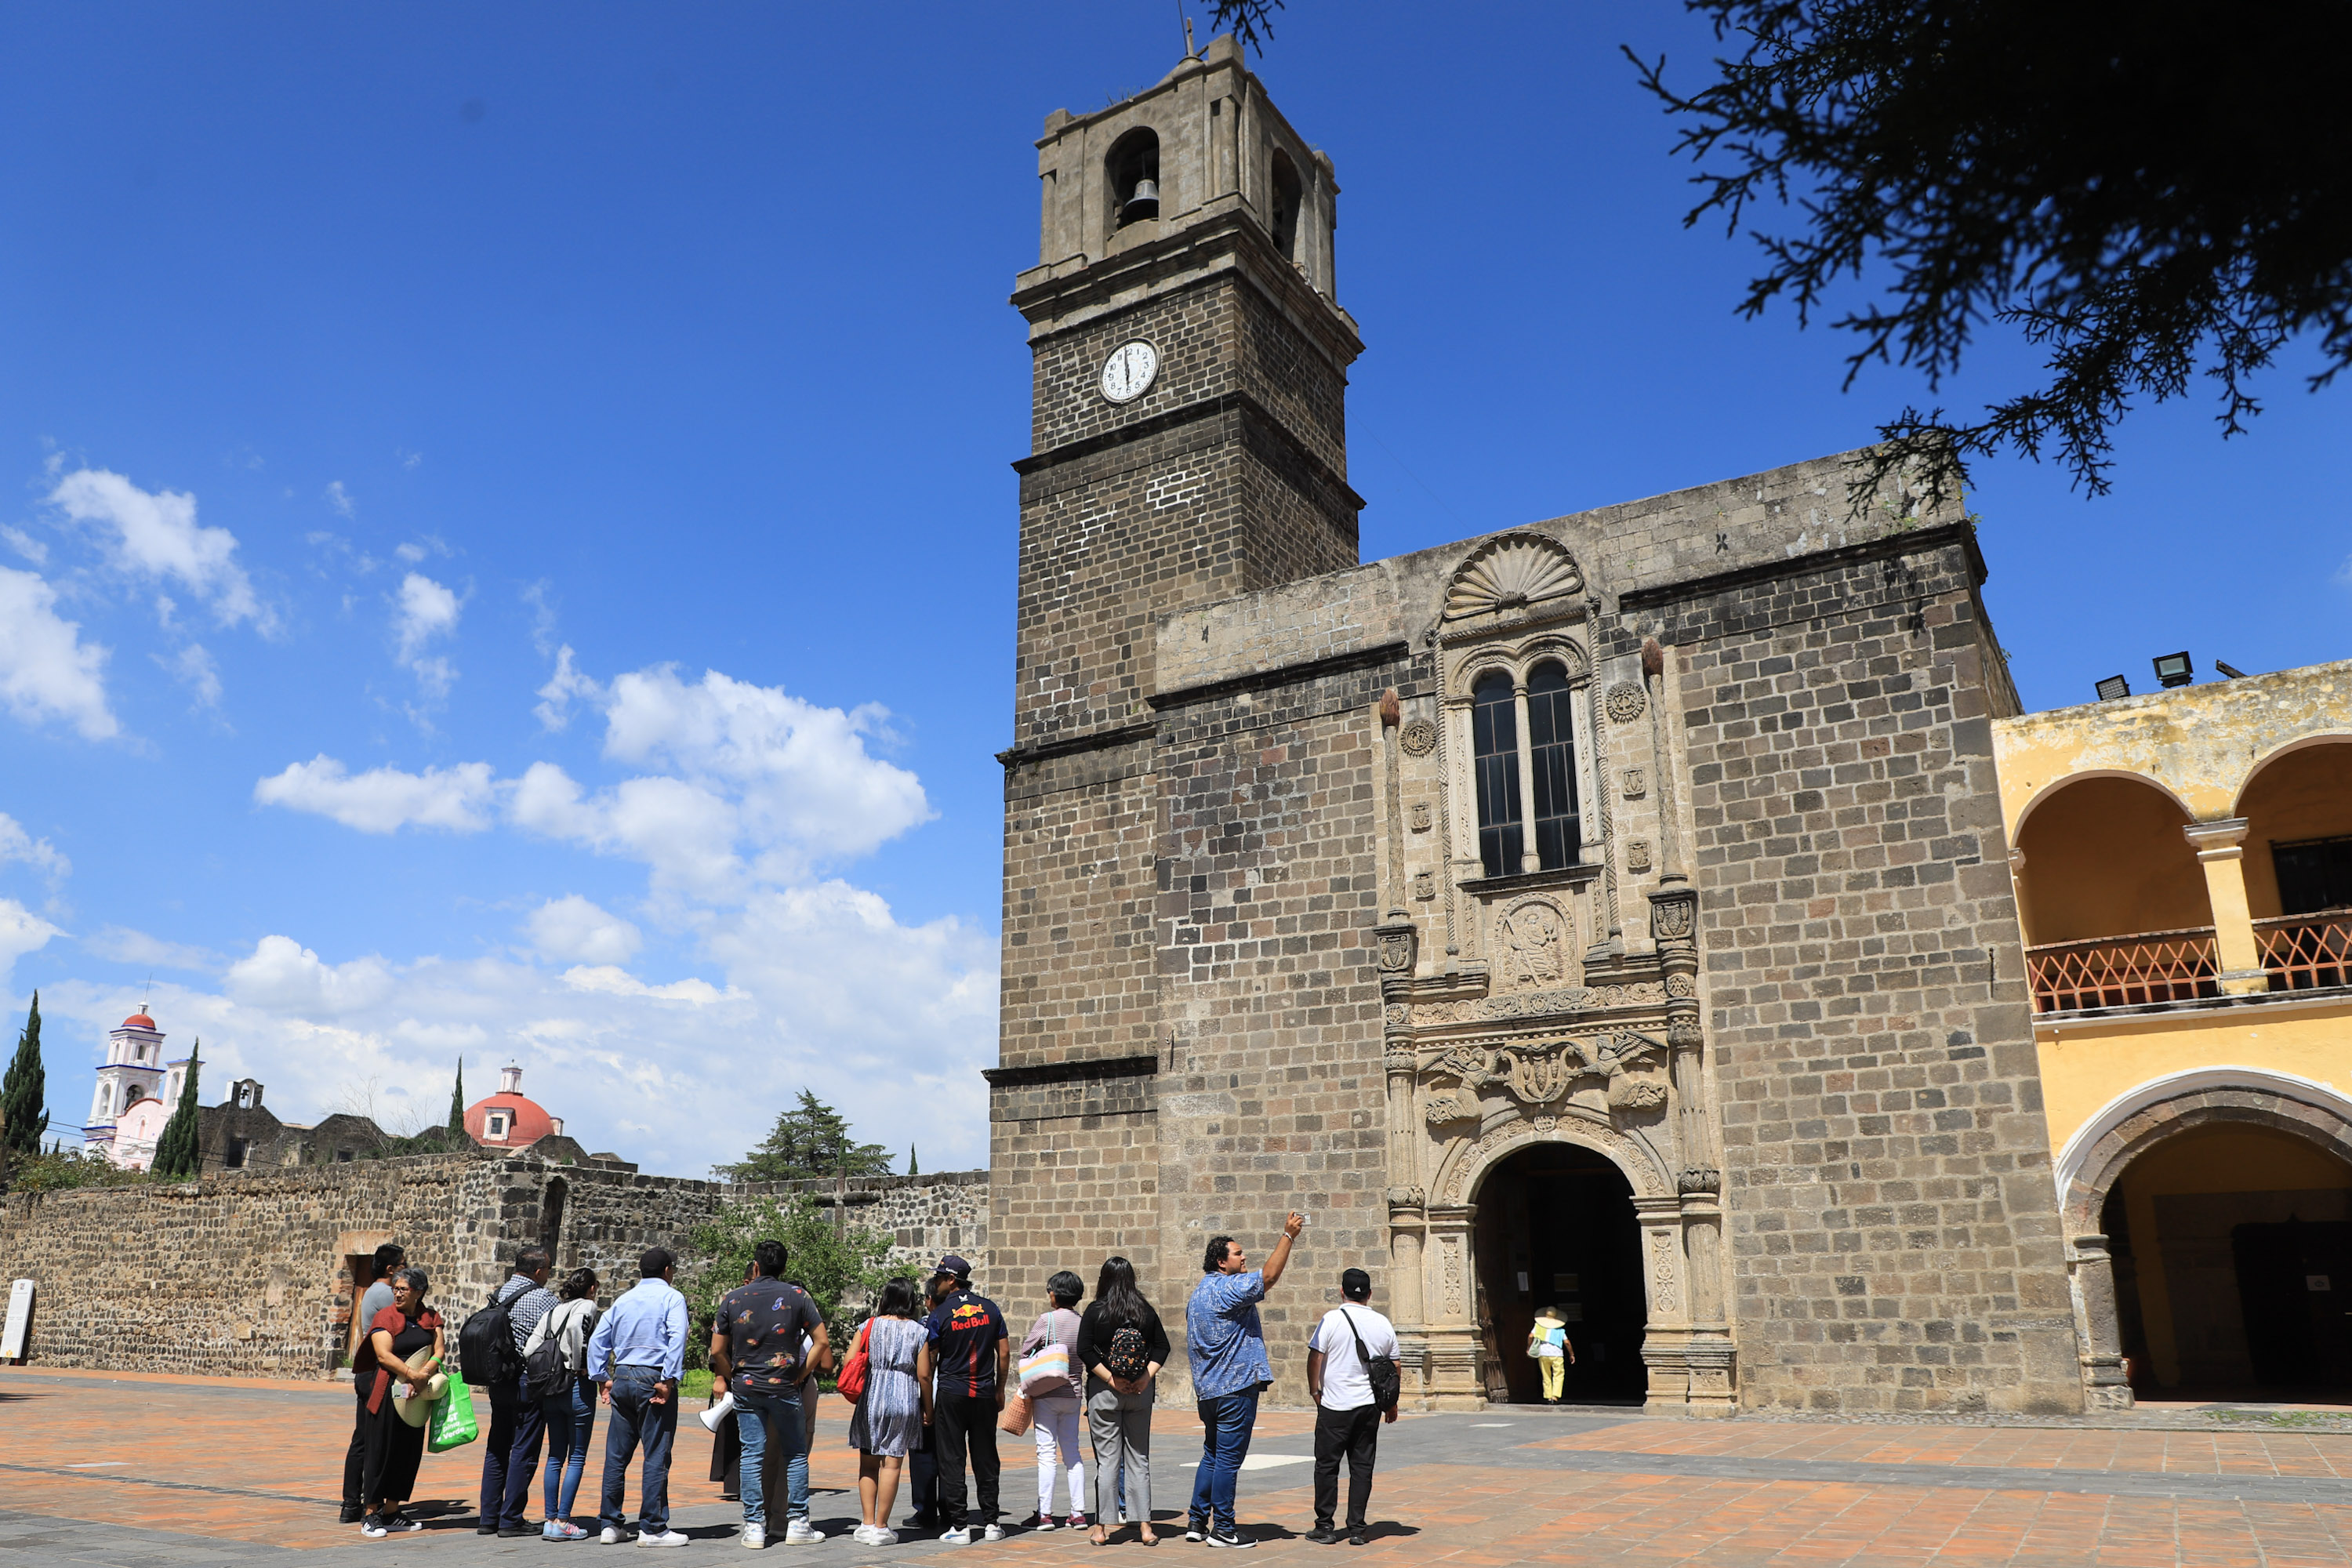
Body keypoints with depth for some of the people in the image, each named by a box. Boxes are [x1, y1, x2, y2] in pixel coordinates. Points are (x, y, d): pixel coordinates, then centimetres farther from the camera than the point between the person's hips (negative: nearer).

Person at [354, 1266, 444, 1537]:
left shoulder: (430, 1318, 8)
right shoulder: (384, 1318, -3)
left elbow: (438, 1351, 1)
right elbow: (384, 1355, -14)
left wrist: (423, 1376, -18)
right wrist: (413, 1375, -24)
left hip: (417, 1393, 4)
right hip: (387, 1392, -4)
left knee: (409, 1452, 8)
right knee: (381, 1451, -3)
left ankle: (392, 1512, 18)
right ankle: (371, 1515, 6)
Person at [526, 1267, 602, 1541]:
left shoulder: (552, 1309, 11)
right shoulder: (587, 1306, -5)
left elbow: (529, 1349, 3)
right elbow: (575, 1327, -27)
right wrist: (579, 1364, -17)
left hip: (550, 1390, 6)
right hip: (578, 1387, -6)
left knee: (555, 1456, 13)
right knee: (577, 1458, 2)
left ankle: (551, 1519, 14)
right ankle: (562, 1522, 0)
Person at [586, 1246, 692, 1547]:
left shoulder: (623, 1300, 15)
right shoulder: (671, 1297, -2)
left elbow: (597, 1339, 13)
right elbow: (677, 1336, -17)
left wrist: (603, 1378, 13)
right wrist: (668, 1379, -17)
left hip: (621, 1378, 6)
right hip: (652, 1378, -6)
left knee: (616, 1454, 12)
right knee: (656, 1455, -2)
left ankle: (610, 1525, 17)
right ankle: (652, 1528, -1)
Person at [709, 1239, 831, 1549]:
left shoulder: (733, 1298, 2)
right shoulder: (796, 1296, -1)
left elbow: (718, 1351, 4)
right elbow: (821, 1341, -4)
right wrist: (801, 1373, 3)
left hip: (745, 1388, 2)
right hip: (784, 1387, -1)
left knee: (752, 1456, 6)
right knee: (796, 1454, 9)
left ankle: (754, 1527, 6)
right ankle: (797, 1525, 9)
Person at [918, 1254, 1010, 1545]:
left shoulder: (940, 1314, -8)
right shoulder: (990, 1308, 2)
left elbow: (928, 1360, -4)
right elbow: (1004, 1352, 5)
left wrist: (926, 1398, 5)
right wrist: (999, 1389, 14)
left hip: (951, 1392, -3)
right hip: (985, 1392, 3)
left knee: (951, 1460, 4)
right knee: (985, 1458, 11)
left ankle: (960, 1526, 3)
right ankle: (990, 1523, 13)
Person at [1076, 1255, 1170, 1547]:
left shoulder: (1095, 1312, -6)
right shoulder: (1146, 1311, 3)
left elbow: (1085, 1351, -12)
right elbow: (1162, 1347, 1)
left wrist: (1111, 1379, -12)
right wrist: (1145, 1378, -5)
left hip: (1104, 1391, -3)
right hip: (1140, 1392, 3)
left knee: (1107, 1459, 3)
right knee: (1139, 1458, 10)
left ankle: (1102, 1528, 7)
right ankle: (1144, 1526, 10)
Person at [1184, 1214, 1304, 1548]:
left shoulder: (1198, 1294, 15)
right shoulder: (1228, 1289, -14)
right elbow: (1269, 1276, -22)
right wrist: (1288, 1235, -16)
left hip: (1207, 1389, 9)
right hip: (1236, 1387, -9)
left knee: (1212, 1456, 17)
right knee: (1228, 1459, -3)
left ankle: (1197, 1521, 19)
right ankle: (1222, 1529, 3)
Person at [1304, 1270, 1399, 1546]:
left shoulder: (1333, 1319, -8)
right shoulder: (1383, 1324, 5)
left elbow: (1315, 1358, -8)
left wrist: (1314, 1390, 6)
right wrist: (1391, 1403, 21)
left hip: (1335, 1407, -4)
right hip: (1370, 1405, 4)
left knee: (1327, 1465, 5)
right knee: (1362, 1467, 8)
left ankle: (1325, 1527, 9)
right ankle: (1357, 1530, 8)